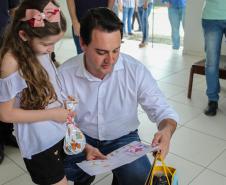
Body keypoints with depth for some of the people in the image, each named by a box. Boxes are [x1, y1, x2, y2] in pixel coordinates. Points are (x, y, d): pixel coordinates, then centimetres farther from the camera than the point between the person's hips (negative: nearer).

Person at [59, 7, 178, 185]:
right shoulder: (65, 74, -17)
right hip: (82, 138, 1)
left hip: (122, 138, -1)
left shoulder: (135, 70, -18)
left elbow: (163, 111, -13)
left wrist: (166, 130, -36)